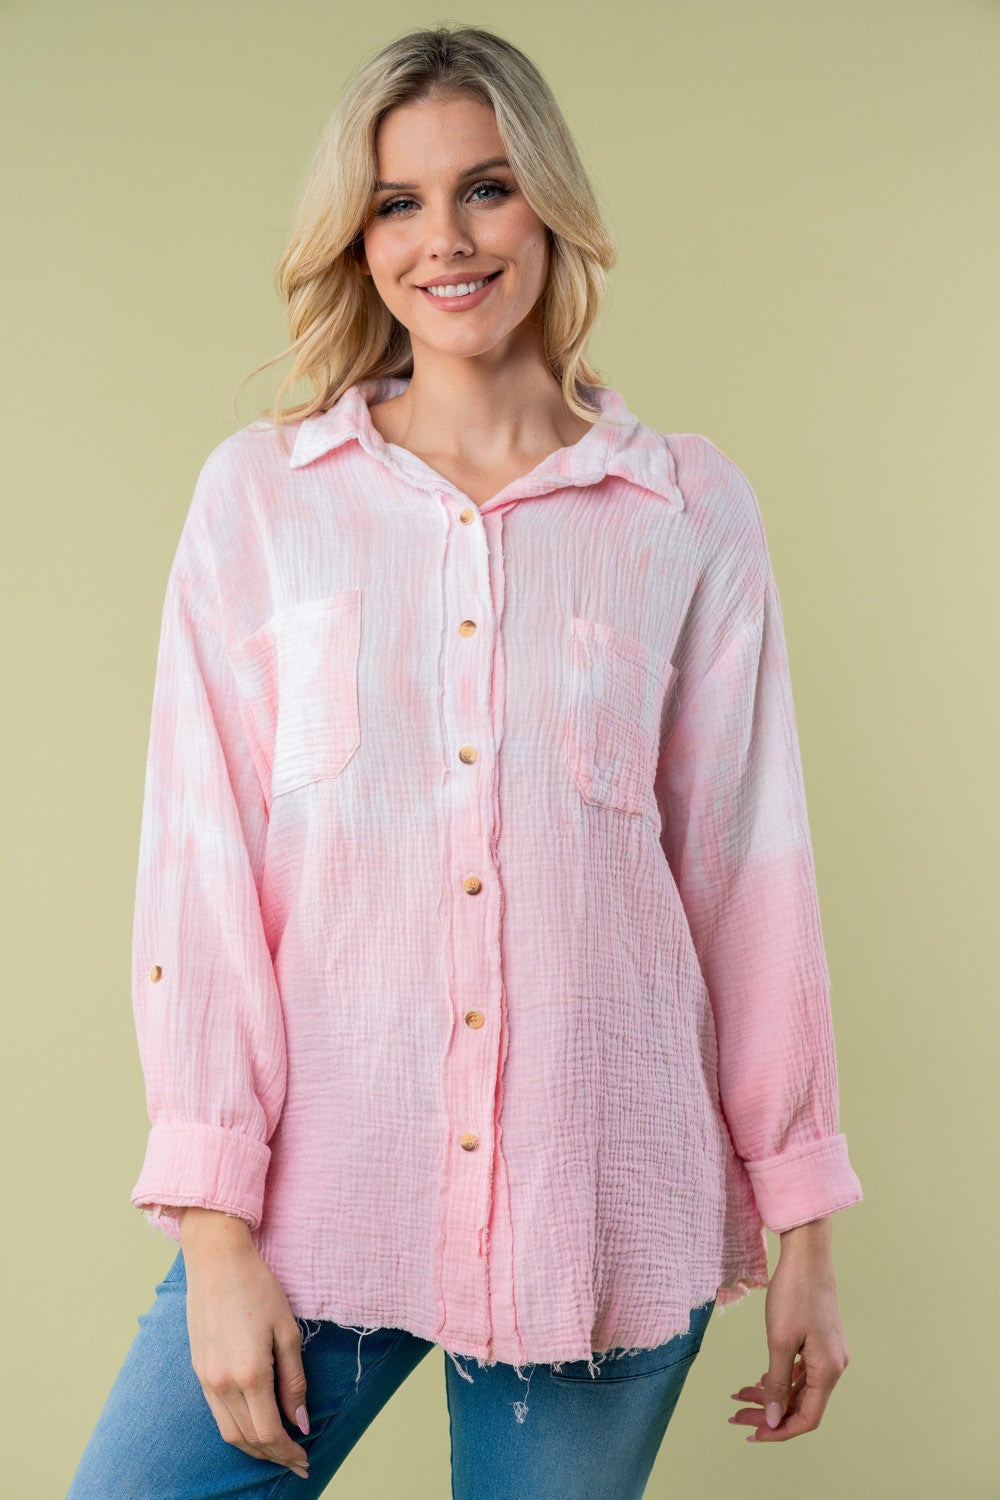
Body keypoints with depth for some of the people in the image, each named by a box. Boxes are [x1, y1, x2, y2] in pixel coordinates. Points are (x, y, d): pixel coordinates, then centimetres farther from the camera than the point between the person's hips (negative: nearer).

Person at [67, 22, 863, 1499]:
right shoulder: (260, 493, 2)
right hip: (318, 1197, 0)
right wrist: (217, 1227, -6)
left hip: (604, 1208, 0)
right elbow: (201, 862, -1)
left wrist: (800, 1222, 7)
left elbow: (746, 865, 5)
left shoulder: (692, 509, 2)